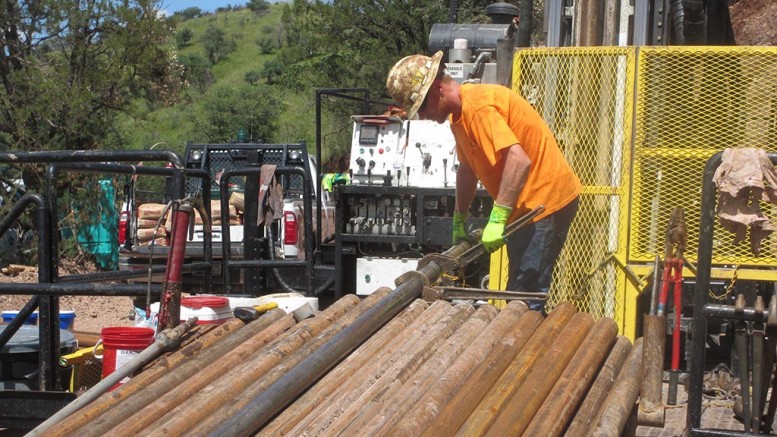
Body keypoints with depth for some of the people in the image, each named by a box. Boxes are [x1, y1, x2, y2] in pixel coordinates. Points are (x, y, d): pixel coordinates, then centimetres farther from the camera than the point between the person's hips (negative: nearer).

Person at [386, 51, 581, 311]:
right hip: (523, 206, 11)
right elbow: (467, 169, 20)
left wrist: (497, 219, -31)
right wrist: (459, 221, 19)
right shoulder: (458, 114, 11)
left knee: (527, 292, -13)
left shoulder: (478, 107, -22)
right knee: (518, 292, 14)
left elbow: (519, 161, -33)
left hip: (547, 199, -11)